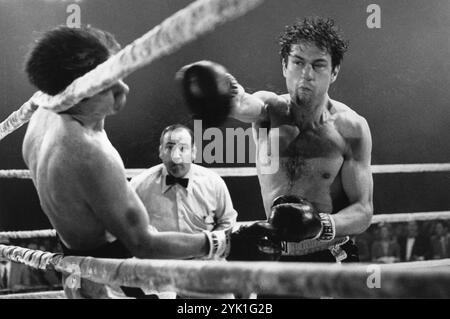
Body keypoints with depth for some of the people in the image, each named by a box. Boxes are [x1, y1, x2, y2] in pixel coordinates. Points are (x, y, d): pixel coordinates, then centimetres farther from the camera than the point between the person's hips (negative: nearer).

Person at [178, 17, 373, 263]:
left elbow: (363, 209, -5)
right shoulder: (270, 109, -3)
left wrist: (325, 226, -27)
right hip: (275, 259, 2)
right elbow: (243, 104, -28)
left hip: (332, 261, -2)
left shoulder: (351, 128, -6)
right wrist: (226, 91, -53)